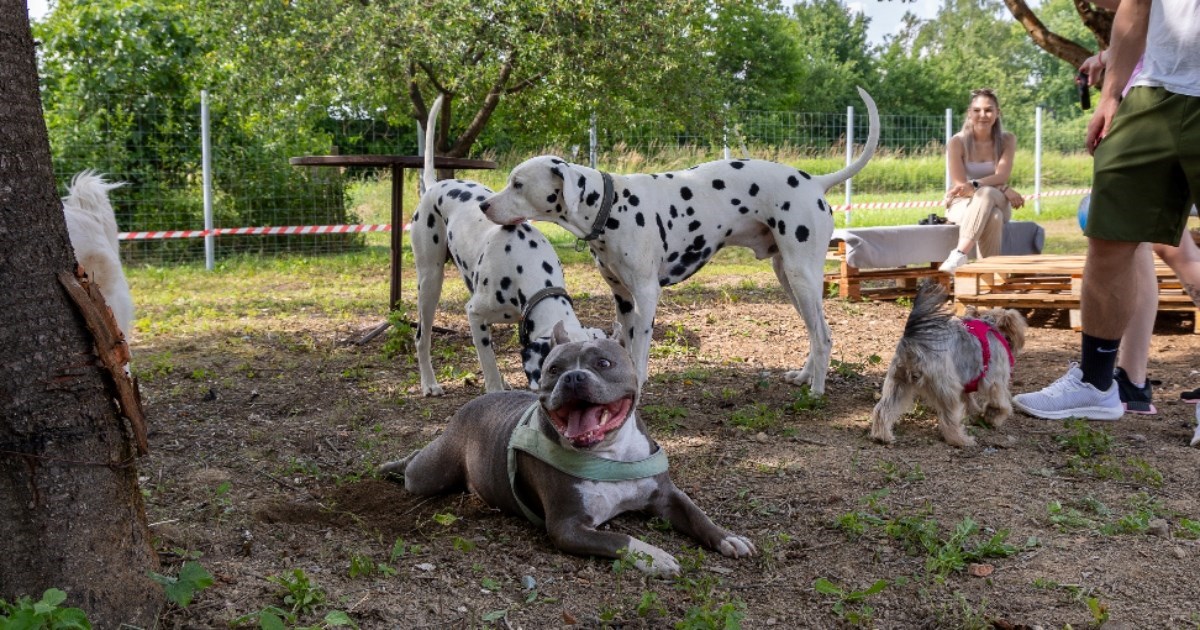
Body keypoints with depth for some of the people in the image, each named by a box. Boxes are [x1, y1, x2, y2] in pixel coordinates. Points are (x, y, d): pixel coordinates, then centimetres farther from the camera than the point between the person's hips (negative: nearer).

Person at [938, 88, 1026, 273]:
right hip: (962, 205, -1)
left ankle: (960, 254, -47)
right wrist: (1003, 189, -22)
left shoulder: (1007, 140, 1)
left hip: (998, 204, 1)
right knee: (993, 217, -37)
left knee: (987, 195, -37)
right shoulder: (957, 142, -7)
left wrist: (974, 185, -33)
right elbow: (959, 185, -14)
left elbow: (1001, 176, -13)